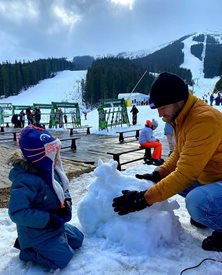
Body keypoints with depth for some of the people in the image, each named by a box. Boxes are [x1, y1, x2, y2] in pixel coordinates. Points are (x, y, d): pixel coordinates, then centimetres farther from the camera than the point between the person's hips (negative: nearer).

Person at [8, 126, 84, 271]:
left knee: (78, 239, 20)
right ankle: (28, 251, 13)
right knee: (62, 258, -4)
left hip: (56, 225, 8)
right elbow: (17, 212, -33)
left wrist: (67, 203, -13)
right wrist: (48, 219, -29)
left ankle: (34, 245, 24)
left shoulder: (50, 170, -6)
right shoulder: (26, 180, -33)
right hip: (38, 232, -8)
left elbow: (62, 189, 8)